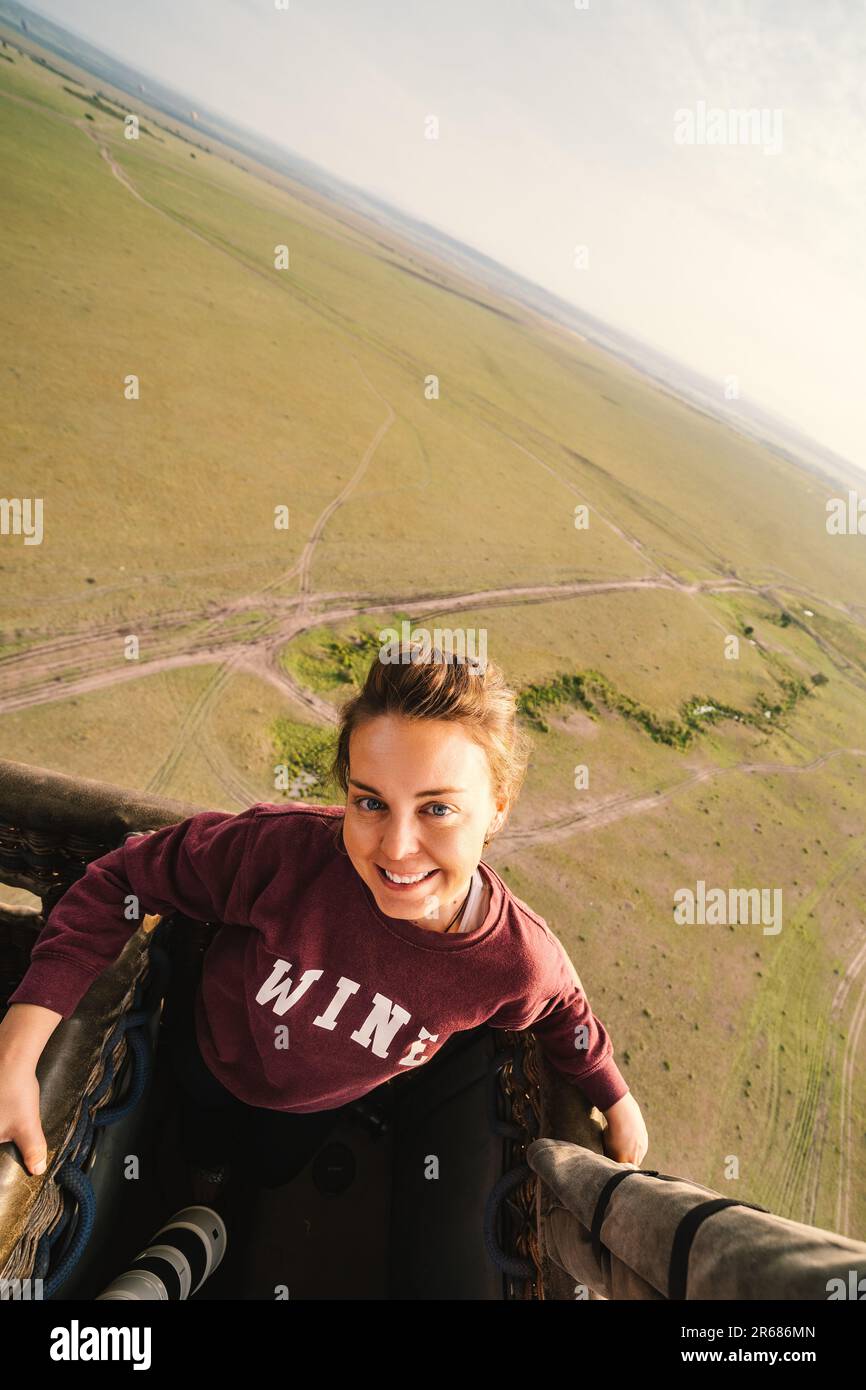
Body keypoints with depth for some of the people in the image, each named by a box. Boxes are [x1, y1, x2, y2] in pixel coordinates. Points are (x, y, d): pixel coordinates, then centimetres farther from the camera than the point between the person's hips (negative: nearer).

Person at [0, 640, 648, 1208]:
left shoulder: (522, 963, -37)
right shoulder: (286, 848, -45)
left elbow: (561, 1012, -11)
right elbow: (125, 879, -31)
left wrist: (617, 1101, 4)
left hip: (333, 1105, 2)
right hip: (215, 1065, -1)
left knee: (291, 1174, 35)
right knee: (202, 1150, 33)